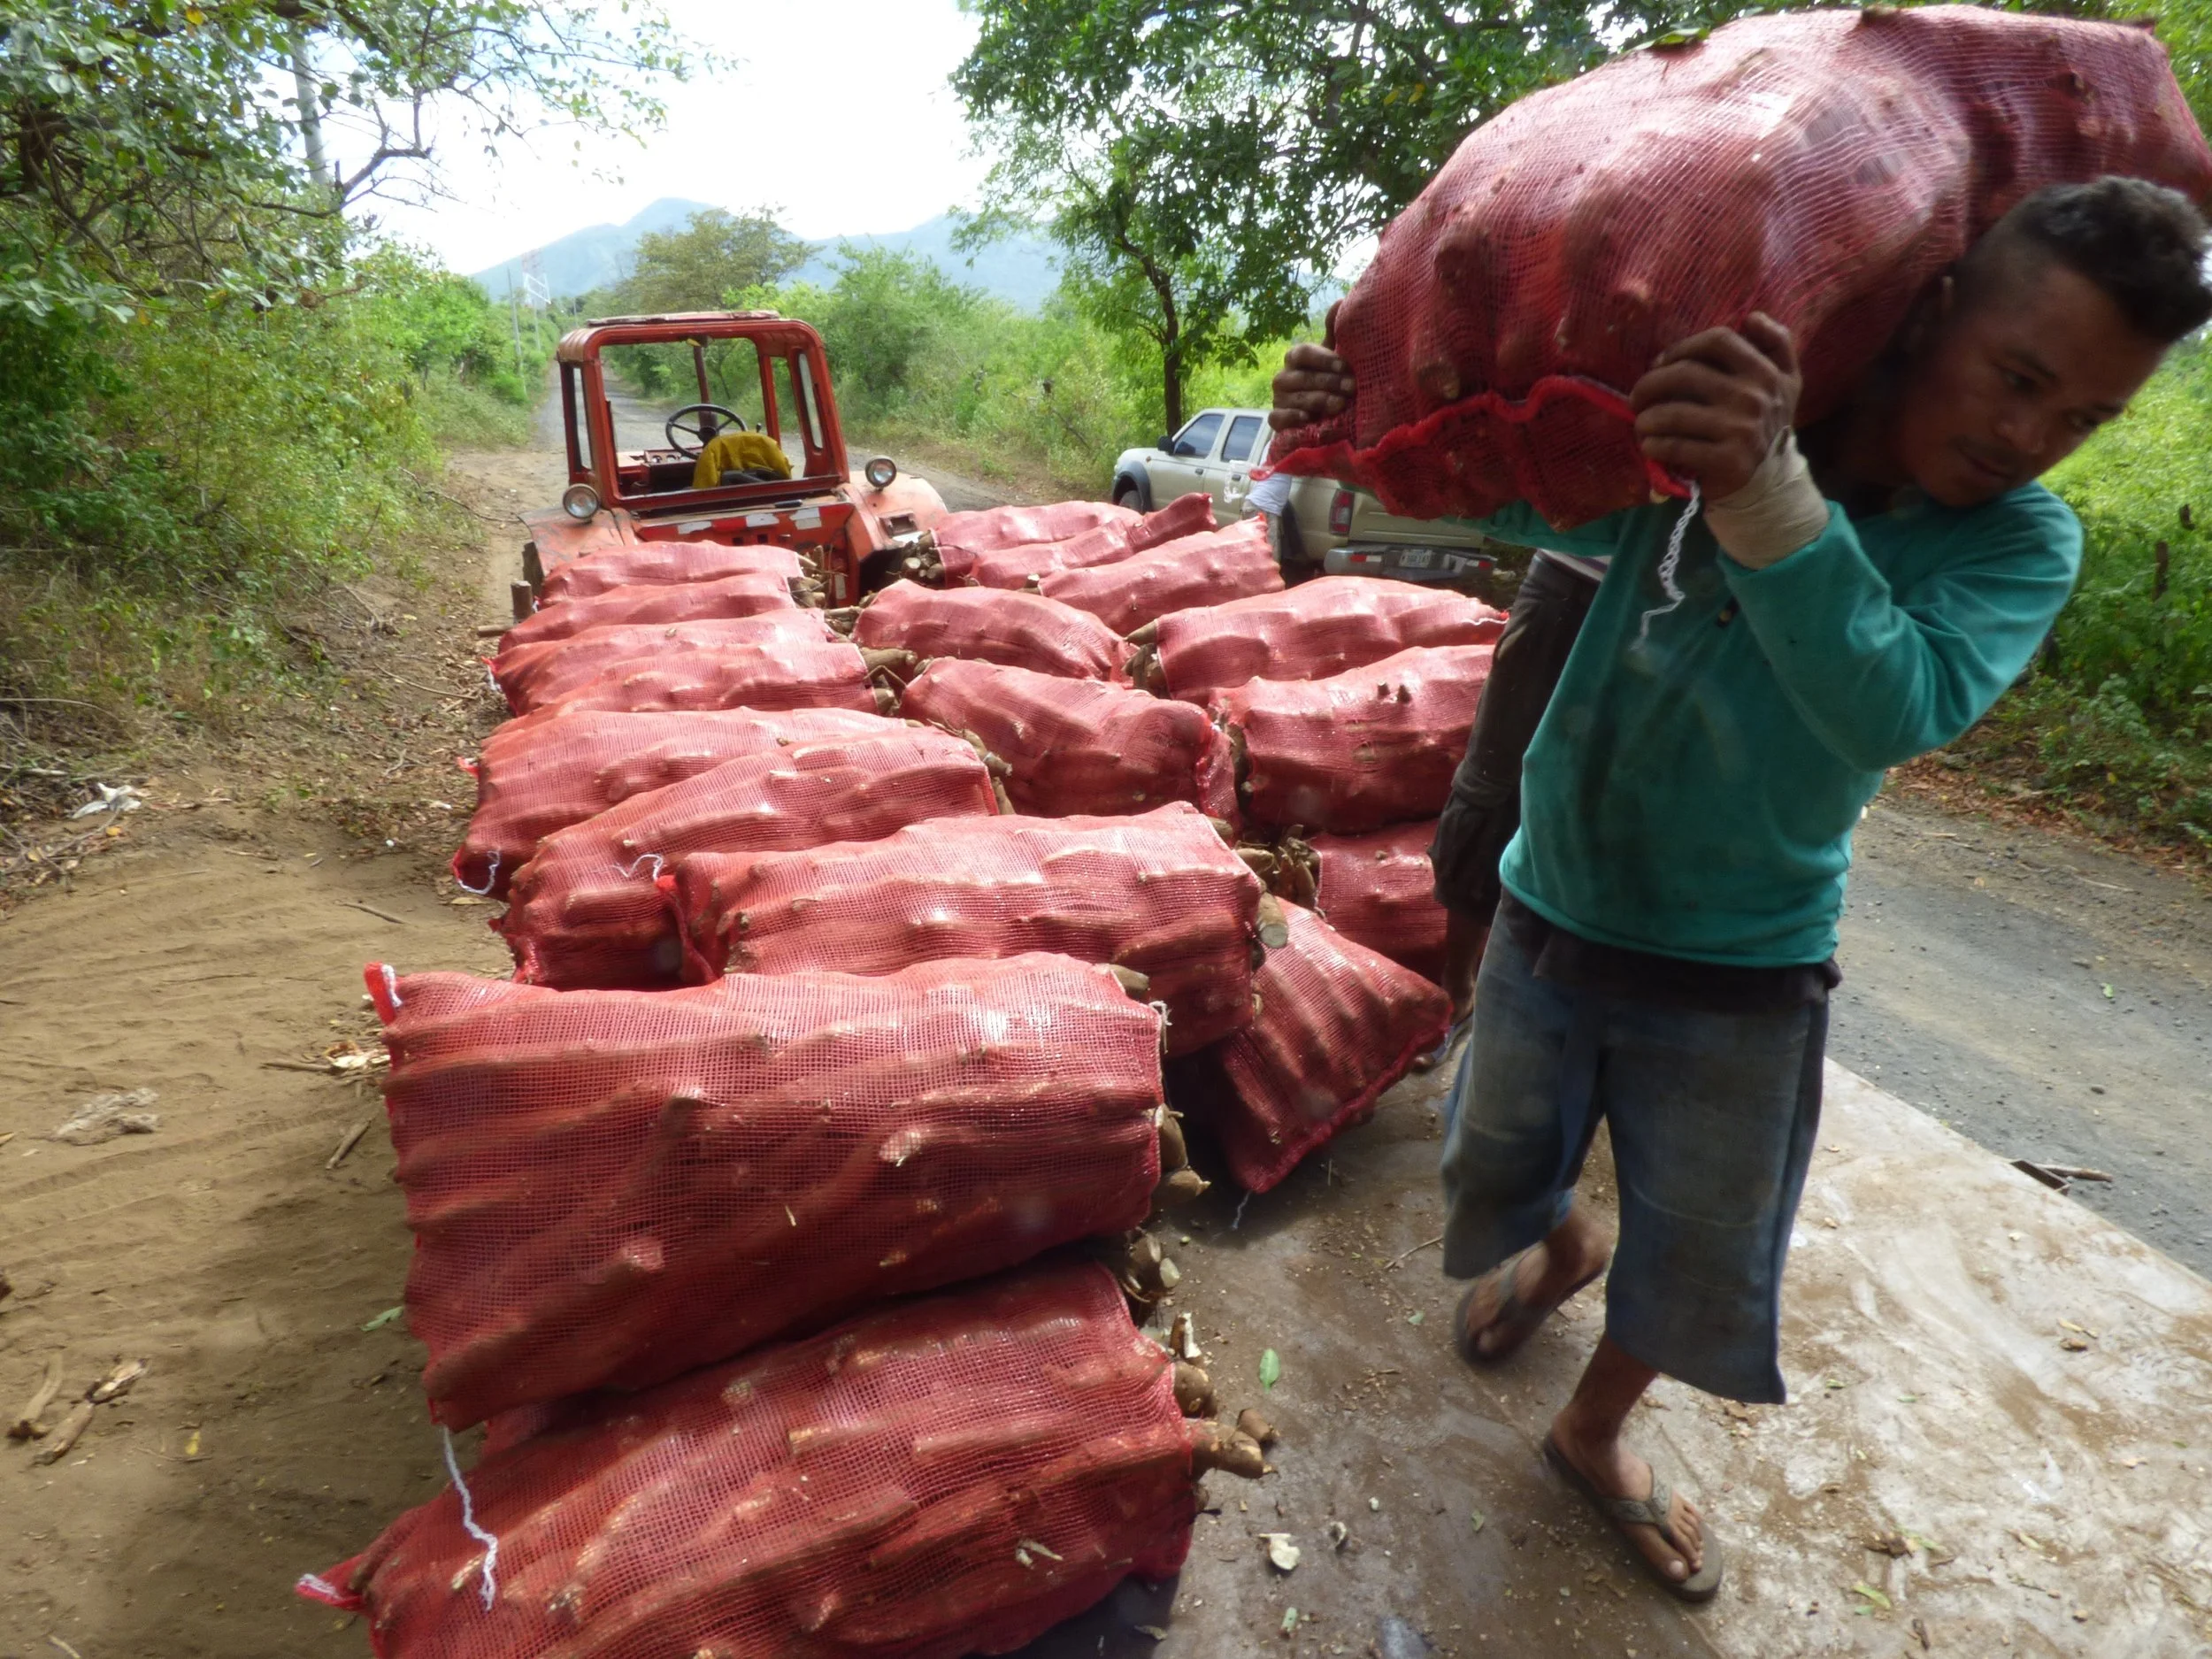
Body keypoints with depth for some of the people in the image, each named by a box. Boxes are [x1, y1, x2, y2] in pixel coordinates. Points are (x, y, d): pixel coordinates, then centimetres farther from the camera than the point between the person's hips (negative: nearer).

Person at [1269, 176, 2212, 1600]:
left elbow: (1896, 708, -32)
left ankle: (1595, 1434, 47)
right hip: (1552, 916, 1)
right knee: (1500, 1180, 20)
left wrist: (1768, 496, -48)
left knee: (1697, 1273, 16)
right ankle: (1565, 1250, 57)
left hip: (1742, 979, 0)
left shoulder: (2021, 543, -13)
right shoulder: (1703, 430, -11)